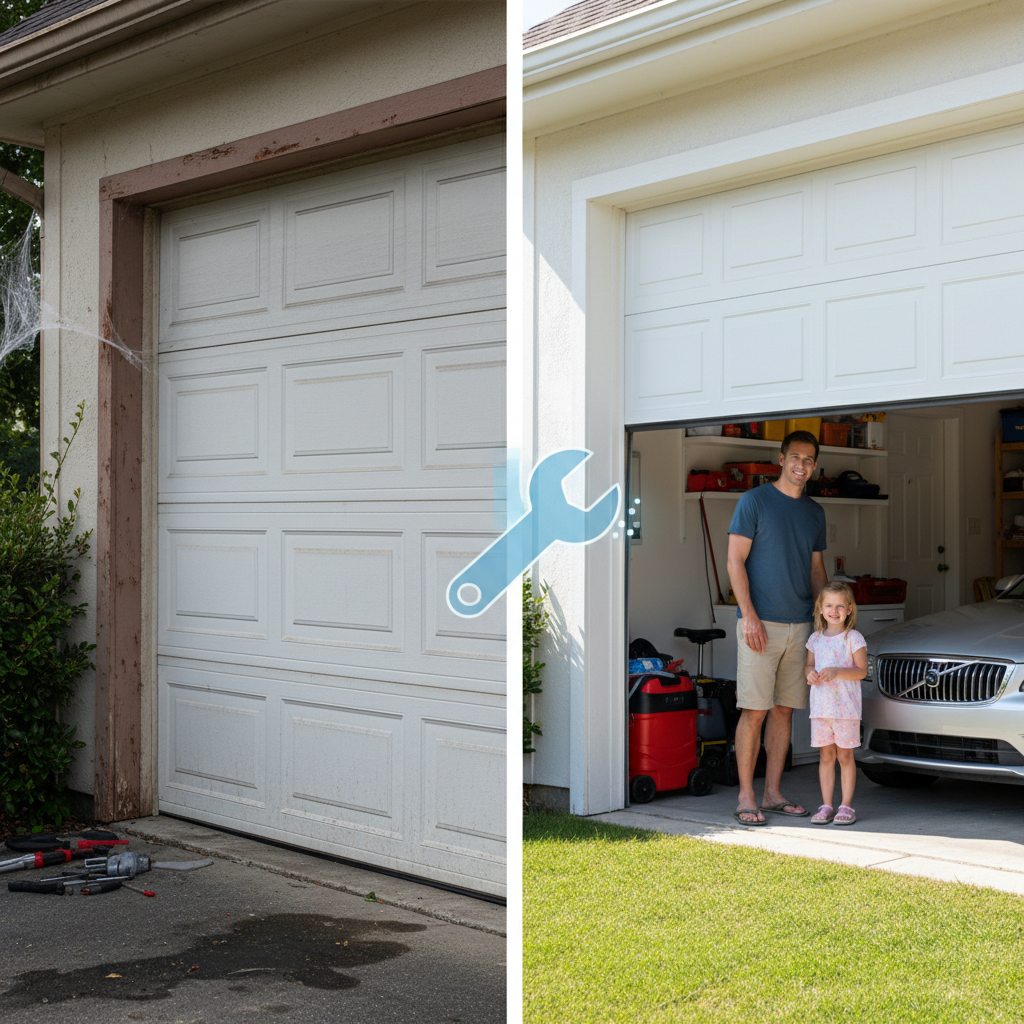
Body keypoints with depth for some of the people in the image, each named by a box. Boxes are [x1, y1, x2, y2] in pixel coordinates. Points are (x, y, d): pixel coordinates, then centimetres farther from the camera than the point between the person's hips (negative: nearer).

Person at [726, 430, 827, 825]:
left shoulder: (814, 512, 15)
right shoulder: (754, 501, -3)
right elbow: (735, 561, -7)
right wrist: (749, 615, -15)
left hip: (800, 624, 6)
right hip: (760, 622, -6)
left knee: (784, 710, 8)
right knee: (754, 711, -6)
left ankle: (773, 793, 16)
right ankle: (746, 797, 1)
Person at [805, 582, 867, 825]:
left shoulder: (854, 638, -3)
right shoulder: (815, 638, 10)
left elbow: (862, 670, -7)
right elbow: (809, 665, 18)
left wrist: (837, 672, -21)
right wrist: (810, 673, -5)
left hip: (846, 706, -4)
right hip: (820, 705, 4)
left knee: (845, 755, 1)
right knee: (826, 755, 6)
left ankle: (847, 806, 7)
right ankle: (826, 805, 11)